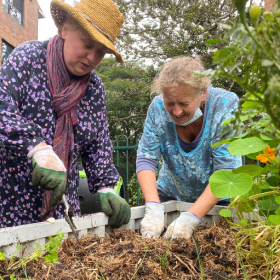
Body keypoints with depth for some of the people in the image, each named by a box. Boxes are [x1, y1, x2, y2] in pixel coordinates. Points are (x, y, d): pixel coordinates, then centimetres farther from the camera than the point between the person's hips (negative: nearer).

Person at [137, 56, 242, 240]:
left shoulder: (226, 105, -23)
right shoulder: (158, 108, -16)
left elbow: (226, 170, -25)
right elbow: (146, 159, -16)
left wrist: (191, 218, -32)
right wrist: (153, 208, -31)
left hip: (218, 199, -1)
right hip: (171, 195, 2)